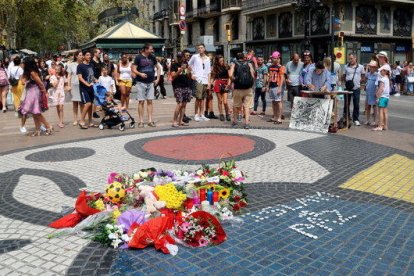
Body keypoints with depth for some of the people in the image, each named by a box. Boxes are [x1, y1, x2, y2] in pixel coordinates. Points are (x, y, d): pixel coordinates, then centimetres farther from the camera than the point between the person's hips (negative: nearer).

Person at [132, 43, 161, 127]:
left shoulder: (152, 57, 8)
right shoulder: (138, 57, -5)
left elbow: (158, 67, 17)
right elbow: (133, 69, -6)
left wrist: (157, 78, 9)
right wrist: (140, 74, -24)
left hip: (151, 82, 4)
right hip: (141, 83, -4)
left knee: (150, 101, 5)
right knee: (141, 101, -1)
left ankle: (150, 120, 8)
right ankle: (141, 121, 4)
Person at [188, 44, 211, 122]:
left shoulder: (207, 58, 14)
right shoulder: (195, 57, 3)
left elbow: (208, 71, 14)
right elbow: (189, 64, 10)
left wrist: (209, 82, 8)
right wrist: (192, 74, -2)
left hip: (205, 80, 4)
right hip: (198, 80, -4)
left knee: (203, 98, 6)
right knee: (198, 98, -8)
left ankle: (202, 114, 12)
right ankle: (196, 115, -1)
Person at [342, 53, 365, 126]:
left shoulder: (360, 67, 4)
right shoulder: (346, 67, 6)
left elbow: (363, 76, 12)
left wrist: (359, 81, -2)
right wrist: (346, 81, -3)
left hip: (356, 88, -1)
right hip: (347, 88, 1)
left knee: (356, 105, 2)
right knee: (346, 104, 7)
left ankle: (356, 119, 11)